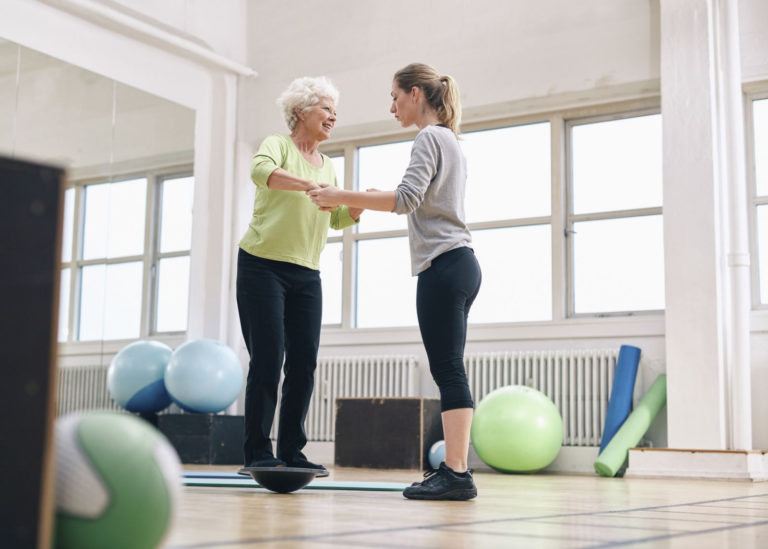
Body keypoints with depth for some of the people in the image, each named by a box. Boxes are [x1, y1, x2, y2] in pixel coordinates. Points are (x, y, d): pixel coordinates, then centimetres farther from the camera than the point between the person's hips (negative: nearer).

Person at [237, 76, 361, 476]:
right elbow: (261, 171, -26)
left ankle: (291, 451, 8)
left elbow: (338, 219, 14)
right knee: (268, 359, -9)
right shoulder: (278, 145, -2)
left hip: (306, 275, 6)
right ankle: (257, 453, -3)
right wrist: (311, 185, -38)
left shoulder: (327, 165, 19)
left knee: (304, 362, 1)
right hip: (262, 266, -6)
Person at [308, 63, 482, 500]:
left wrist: (344, 197, -16)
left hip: (443, 266, -10)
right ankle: (455, 468, 5)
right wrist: (373, 201, 25)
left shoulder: (430, 137, -5)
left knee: (448, 369, -13)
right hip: (461, 266, 10)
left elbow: (408, 198, -18)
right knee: (450, 370, 6)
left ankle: (456, 473, -15)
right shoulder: (451, 141, 24)